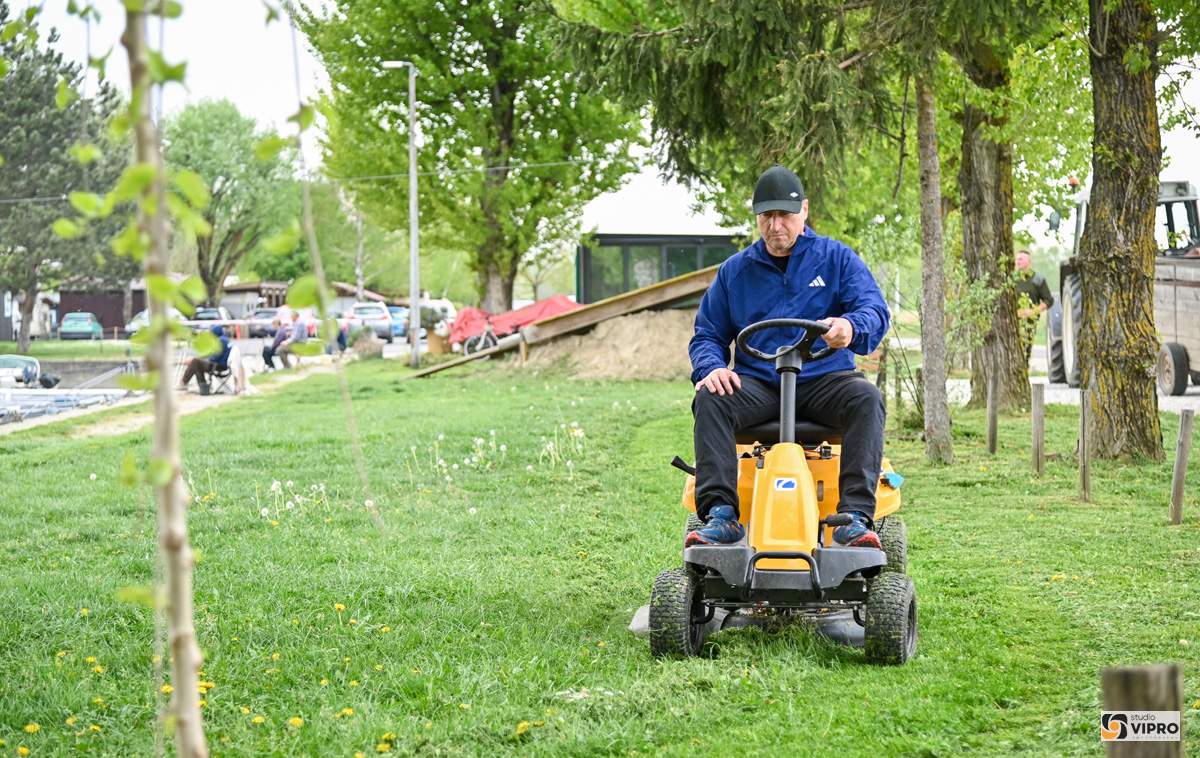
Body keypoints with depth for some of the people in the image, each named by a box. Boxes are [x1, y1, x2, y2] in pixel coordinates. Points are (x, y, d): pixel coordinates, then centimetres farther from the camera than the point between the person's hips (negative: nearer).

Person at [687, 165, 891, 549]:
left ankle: (856, 516, -38)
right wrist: (712, 368, -10)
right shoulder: (734, 271, 14)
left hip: (823, 379, -1)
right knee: (710, 399, -29)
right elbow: (707, 335, 15)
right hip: (757, 383, 1)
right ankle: (720, 514, -36)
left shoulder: (837, 258, 8)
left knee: (866, 398, -32)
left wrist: (852, 327, -33)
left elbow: (875, 310, -6)